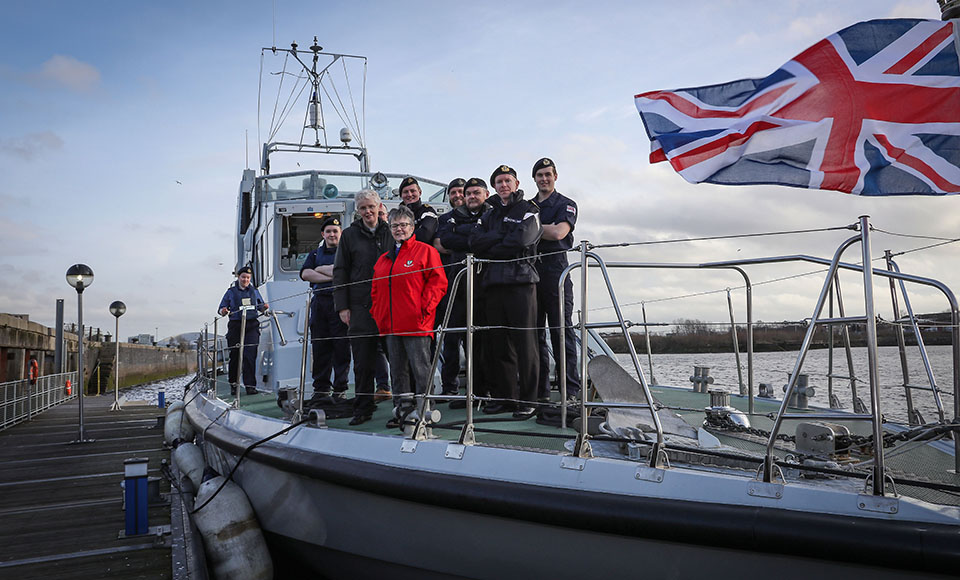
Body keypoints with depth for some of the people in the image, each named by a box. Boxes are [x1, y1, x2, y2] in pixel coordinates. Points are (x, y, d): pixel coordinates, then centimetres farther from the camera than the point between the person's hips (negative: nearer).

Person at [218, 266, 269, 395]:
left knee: (250, 355, -9)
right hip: (235, 326, -1)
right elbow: (222, 310, 10)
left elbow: (260, 307, 22)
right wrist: (224, 311, -14)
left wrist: (264, 307, -1)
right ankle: (233, 384, 17)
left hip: (252, 326, 1)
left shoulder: (254, 291, 16)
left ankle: (250, 385, -9)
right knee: (235, 356, 3)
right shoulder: (231, 292, 9)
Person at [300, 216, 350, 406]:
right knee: (320, 348, 3)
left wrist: (322, 269, -1)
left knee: (341, 348, -5)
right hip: (319, 303, 4)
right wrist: (331, 276, -7)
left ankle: (340, 390, 0)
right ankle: (321, 390, 10)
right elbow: (305, 274, 3)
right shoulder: (316, 254, 21)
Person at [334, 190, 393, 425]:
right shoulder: (350, 235, 9)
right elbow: (340, 271, 7)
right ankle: (363, 408, 12)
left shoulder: (390, 232, 10)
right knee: (363, 361, 2)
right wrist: (342, 306, -1)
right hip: (360, 306, 0)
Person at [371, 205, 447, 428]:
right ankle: (402, 410, 19)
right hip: (390, 325, 7)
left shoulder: (426, 251, 0)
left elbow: (438, 282, -7)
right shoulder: (383, 259, 20)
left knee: (420, 368, -4)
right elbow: (376, 290, 24)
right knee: (397, 370, 10)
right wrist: (377, 313, 11)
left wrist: (425, 308, -14)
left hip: (416, 324, -6)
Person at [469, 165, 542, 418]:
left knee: (525, 343, -7)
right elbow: (475, 241, 6)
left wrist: (490, 250, 0)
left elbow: (521, 240, -11)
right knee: (498, 345, 5)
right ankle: (504, 397, 13)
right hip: (493, 283, 6)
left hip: (521, 282, -5)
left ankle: (528, 400, -1)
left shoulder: (529, 211, 6)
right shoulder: (490, 215, 23)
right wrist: (503, 238, -6)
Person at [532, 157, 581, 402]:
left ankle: (571, 390, -7)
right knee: (534, 332, 5)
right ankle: (540, 390, 10)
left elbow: (558, 232, -13)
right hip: (530, 272, 5)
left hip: (555, 270, -5)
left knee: (562, 330, -8)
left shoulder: (565, 204, 5)